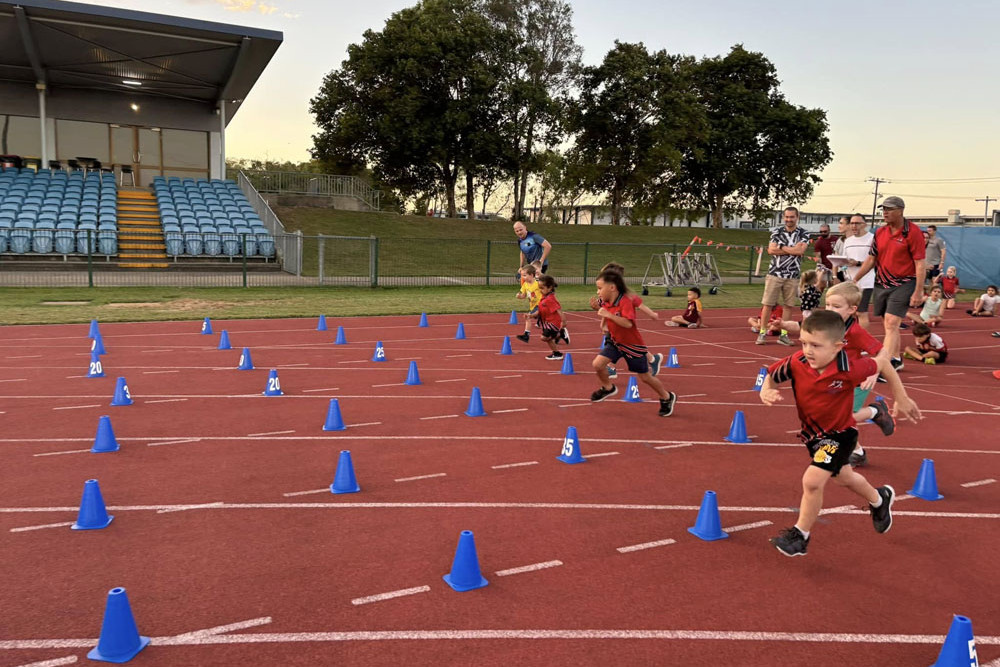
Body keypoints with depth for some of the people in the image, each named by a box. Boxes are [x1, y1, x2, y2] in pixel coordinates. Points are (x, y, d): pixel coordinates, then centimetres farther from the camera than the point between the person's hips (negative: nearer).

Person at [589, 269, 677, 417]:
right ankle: (608, 388, 19)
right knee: (598, 364, -11)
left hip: (632, 345, -6)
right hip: (615, 341, 6)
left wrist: (608, 315, -45)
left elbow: (628, 323, -40)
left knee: (645, 377, 6)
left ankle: (667, 397, 31)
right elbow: (602, 309, 17)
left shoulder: (625, 302, -28)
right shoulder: (605, 301, -7)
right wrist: (596, 306, -6)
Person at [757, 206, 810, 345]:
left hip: (792, 276, 0)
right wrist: (792, 249, -9)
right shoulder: (776, 232, 6)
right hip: (774, 273, 0)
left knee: (788, 306, 5)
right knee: (767, 304, -2)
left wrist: (781, 247, -7)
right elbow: (771, 250, -8)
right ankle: (762, 333, 4)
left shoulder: (803, 234, 4)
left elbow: (800, 251, -13)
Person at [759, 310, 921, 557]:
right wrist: (766, 392, -30)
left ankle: (801, 535, 5)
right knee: (844, 478, 28)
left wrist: (902, 400, -5)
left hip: (839, 433, -5)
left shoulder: (848, 370, -32)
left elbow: (883, 363, -14)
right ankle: (879, 499, 61)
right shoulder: (796, 363, -25)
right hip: (812, 431, 5)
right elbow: (771, 375, -8)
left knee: (812, 480, -19)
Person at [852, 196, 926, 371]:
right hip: (881, 284, 6)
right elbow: (871, 259, 14)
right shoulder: (880, 232, 8)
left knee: (891, 324, -14)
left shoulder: (913, 232, -10)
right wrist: (854, 280, 9)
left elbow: (920, 263, -11)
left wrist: (918, 291, -15)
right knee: (889, 325, 14)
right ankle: (896, 360, 30)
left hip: (903, 285, -6)